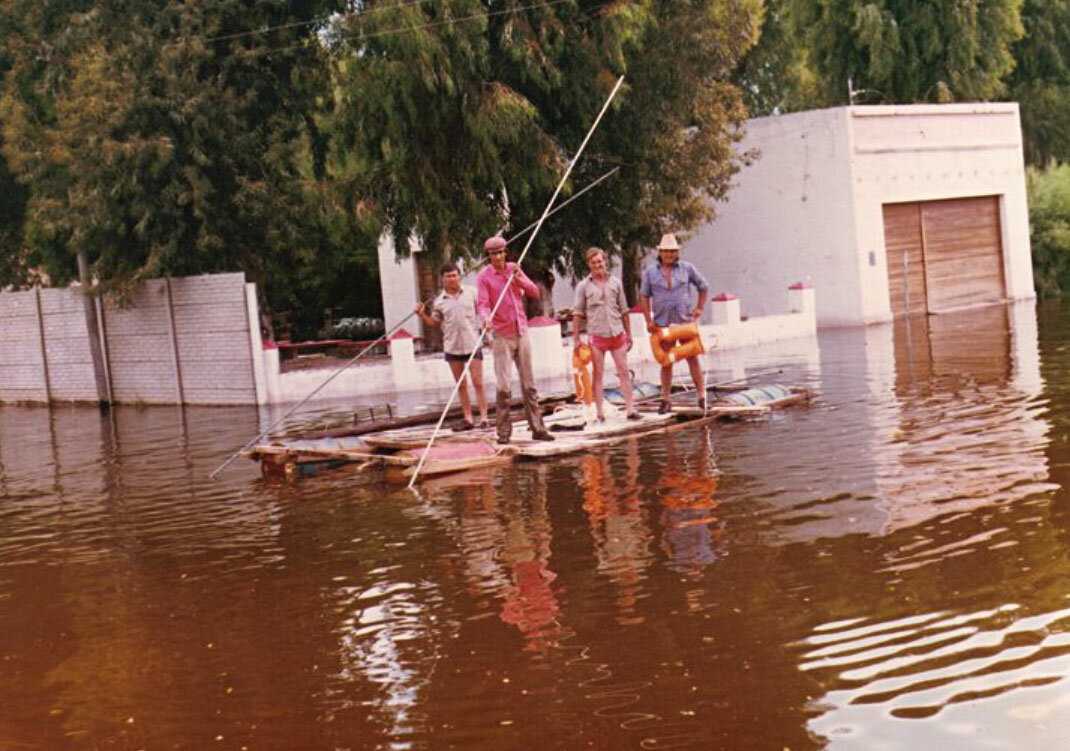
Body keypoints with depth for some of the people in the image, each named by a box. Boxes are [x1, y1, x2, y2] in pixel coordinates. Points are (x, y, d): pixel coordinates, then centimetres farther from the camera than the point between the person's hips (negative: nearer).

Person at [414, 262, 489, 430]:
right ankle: (468, 418, 14)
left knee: (478, 383, -4)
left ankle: (483, 417, -2)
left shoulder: (471, 292, -1)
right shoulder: (439, 301, 2)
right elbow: (434, 322, 10)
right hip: (452, 347, 2)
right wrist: (422, 315, -4)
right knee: (461, 385, 8)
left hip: (472, 344, -2)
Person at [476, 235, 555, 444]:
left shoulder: (514, 269, 9)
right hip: (501, 336, -5)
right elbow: (482, 303, -14)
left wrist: (520, 280, -11)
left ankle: (537, 428, 12)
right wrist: (486, 317, -35)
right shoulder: (484, 277, -5)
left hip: (522, 332, 5)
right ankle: (504, 431, -3)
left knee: (528, 383, 8)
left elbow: (535, 293, 7)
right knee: (503, 385, -10)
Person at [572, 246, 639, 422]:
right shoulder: (583, 286, 1)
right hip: (596, 335, -2)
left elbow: (624, 311, 12)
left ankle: (630, 409, 3)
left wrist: (629, 334, 11)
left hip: (617, 333, 2)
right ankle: (600, 412, 5)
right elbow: (577, 314, 1)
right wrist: (576, 338, -5)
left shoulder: (615, 283, 8)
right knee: (598, 374, 1)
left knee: (624, 371, 1)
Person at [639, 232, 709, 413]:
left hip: (685, 321, 0)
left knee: (692, 358, -2)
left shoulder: (687, 268, 3)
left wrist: (699, 308, 4)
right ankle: (666, 400, 10)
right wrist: (648, 320, -2)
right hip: (662, 323, 1)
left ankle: (702, 397, 3)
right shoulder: (650, 271, 3)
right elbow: (644, 296, 6)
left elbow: (703, 287, 14)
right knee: (666, 362, 5)